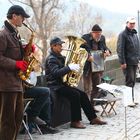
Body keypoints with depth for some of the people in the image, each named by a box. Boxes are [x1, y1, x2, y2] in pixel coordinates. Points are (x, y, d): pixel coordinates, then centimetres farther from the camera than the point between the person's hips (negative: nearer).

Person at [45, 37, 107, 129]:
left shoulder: (60, 57, 16)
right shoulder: (51, 59, -13)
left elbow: (63, 70, 22)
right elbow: (56, 73, -27)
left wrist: (74, 67, 3)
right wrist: (69, 67, -32)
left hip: (62, 83, 9)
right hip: (55, 86, -9)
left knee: (82, 94, 0)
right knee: (75, 94, -27)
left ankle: (93, 118, 5)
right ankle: (75, 121, -20)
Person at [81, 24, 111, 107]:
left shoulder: (102, 38, 4)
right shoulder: (85, 38, -11)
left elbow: (104, 47, 19)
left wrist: (107, 51, -4)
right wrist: (88, 56, -27)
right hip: (87, 66, -6)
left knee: (96, 87, 12)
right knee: (87, 88, -1)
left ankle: (92, 105, 23)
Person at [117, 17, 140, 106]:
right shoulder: (123, 35, -7)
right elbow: (120, 49, -13)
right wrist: (122, 62, -18)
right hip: (127, 62, -7)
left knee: (133, 81, 10)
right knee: (129, 81, -8)